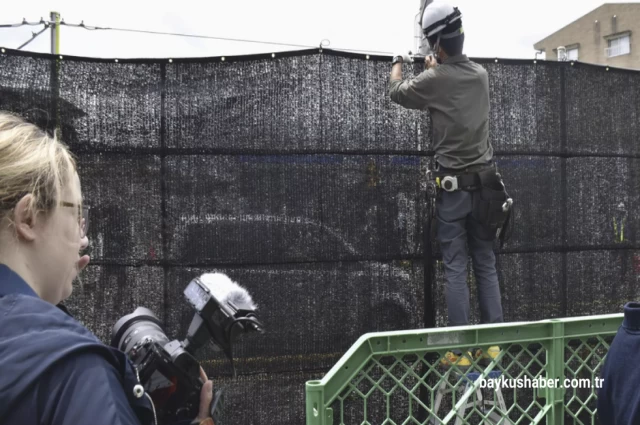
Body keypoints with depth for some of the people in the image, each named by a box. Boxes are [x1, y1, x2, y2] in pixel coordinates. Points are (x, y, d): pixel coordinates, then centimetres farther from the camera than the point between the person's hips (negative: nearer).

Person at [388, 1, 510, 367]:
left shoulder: (435, 80, -11)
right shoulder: (481, 75, 3)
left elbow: (396, 92, 8)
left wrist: (398, 65, 28)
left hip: (453, 186, -4)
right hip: (485, 183, 4)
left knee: (457, 270, -1)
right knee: (487, 265, 10)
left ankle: (461, 350, 1)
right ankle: (492, 343, 13)